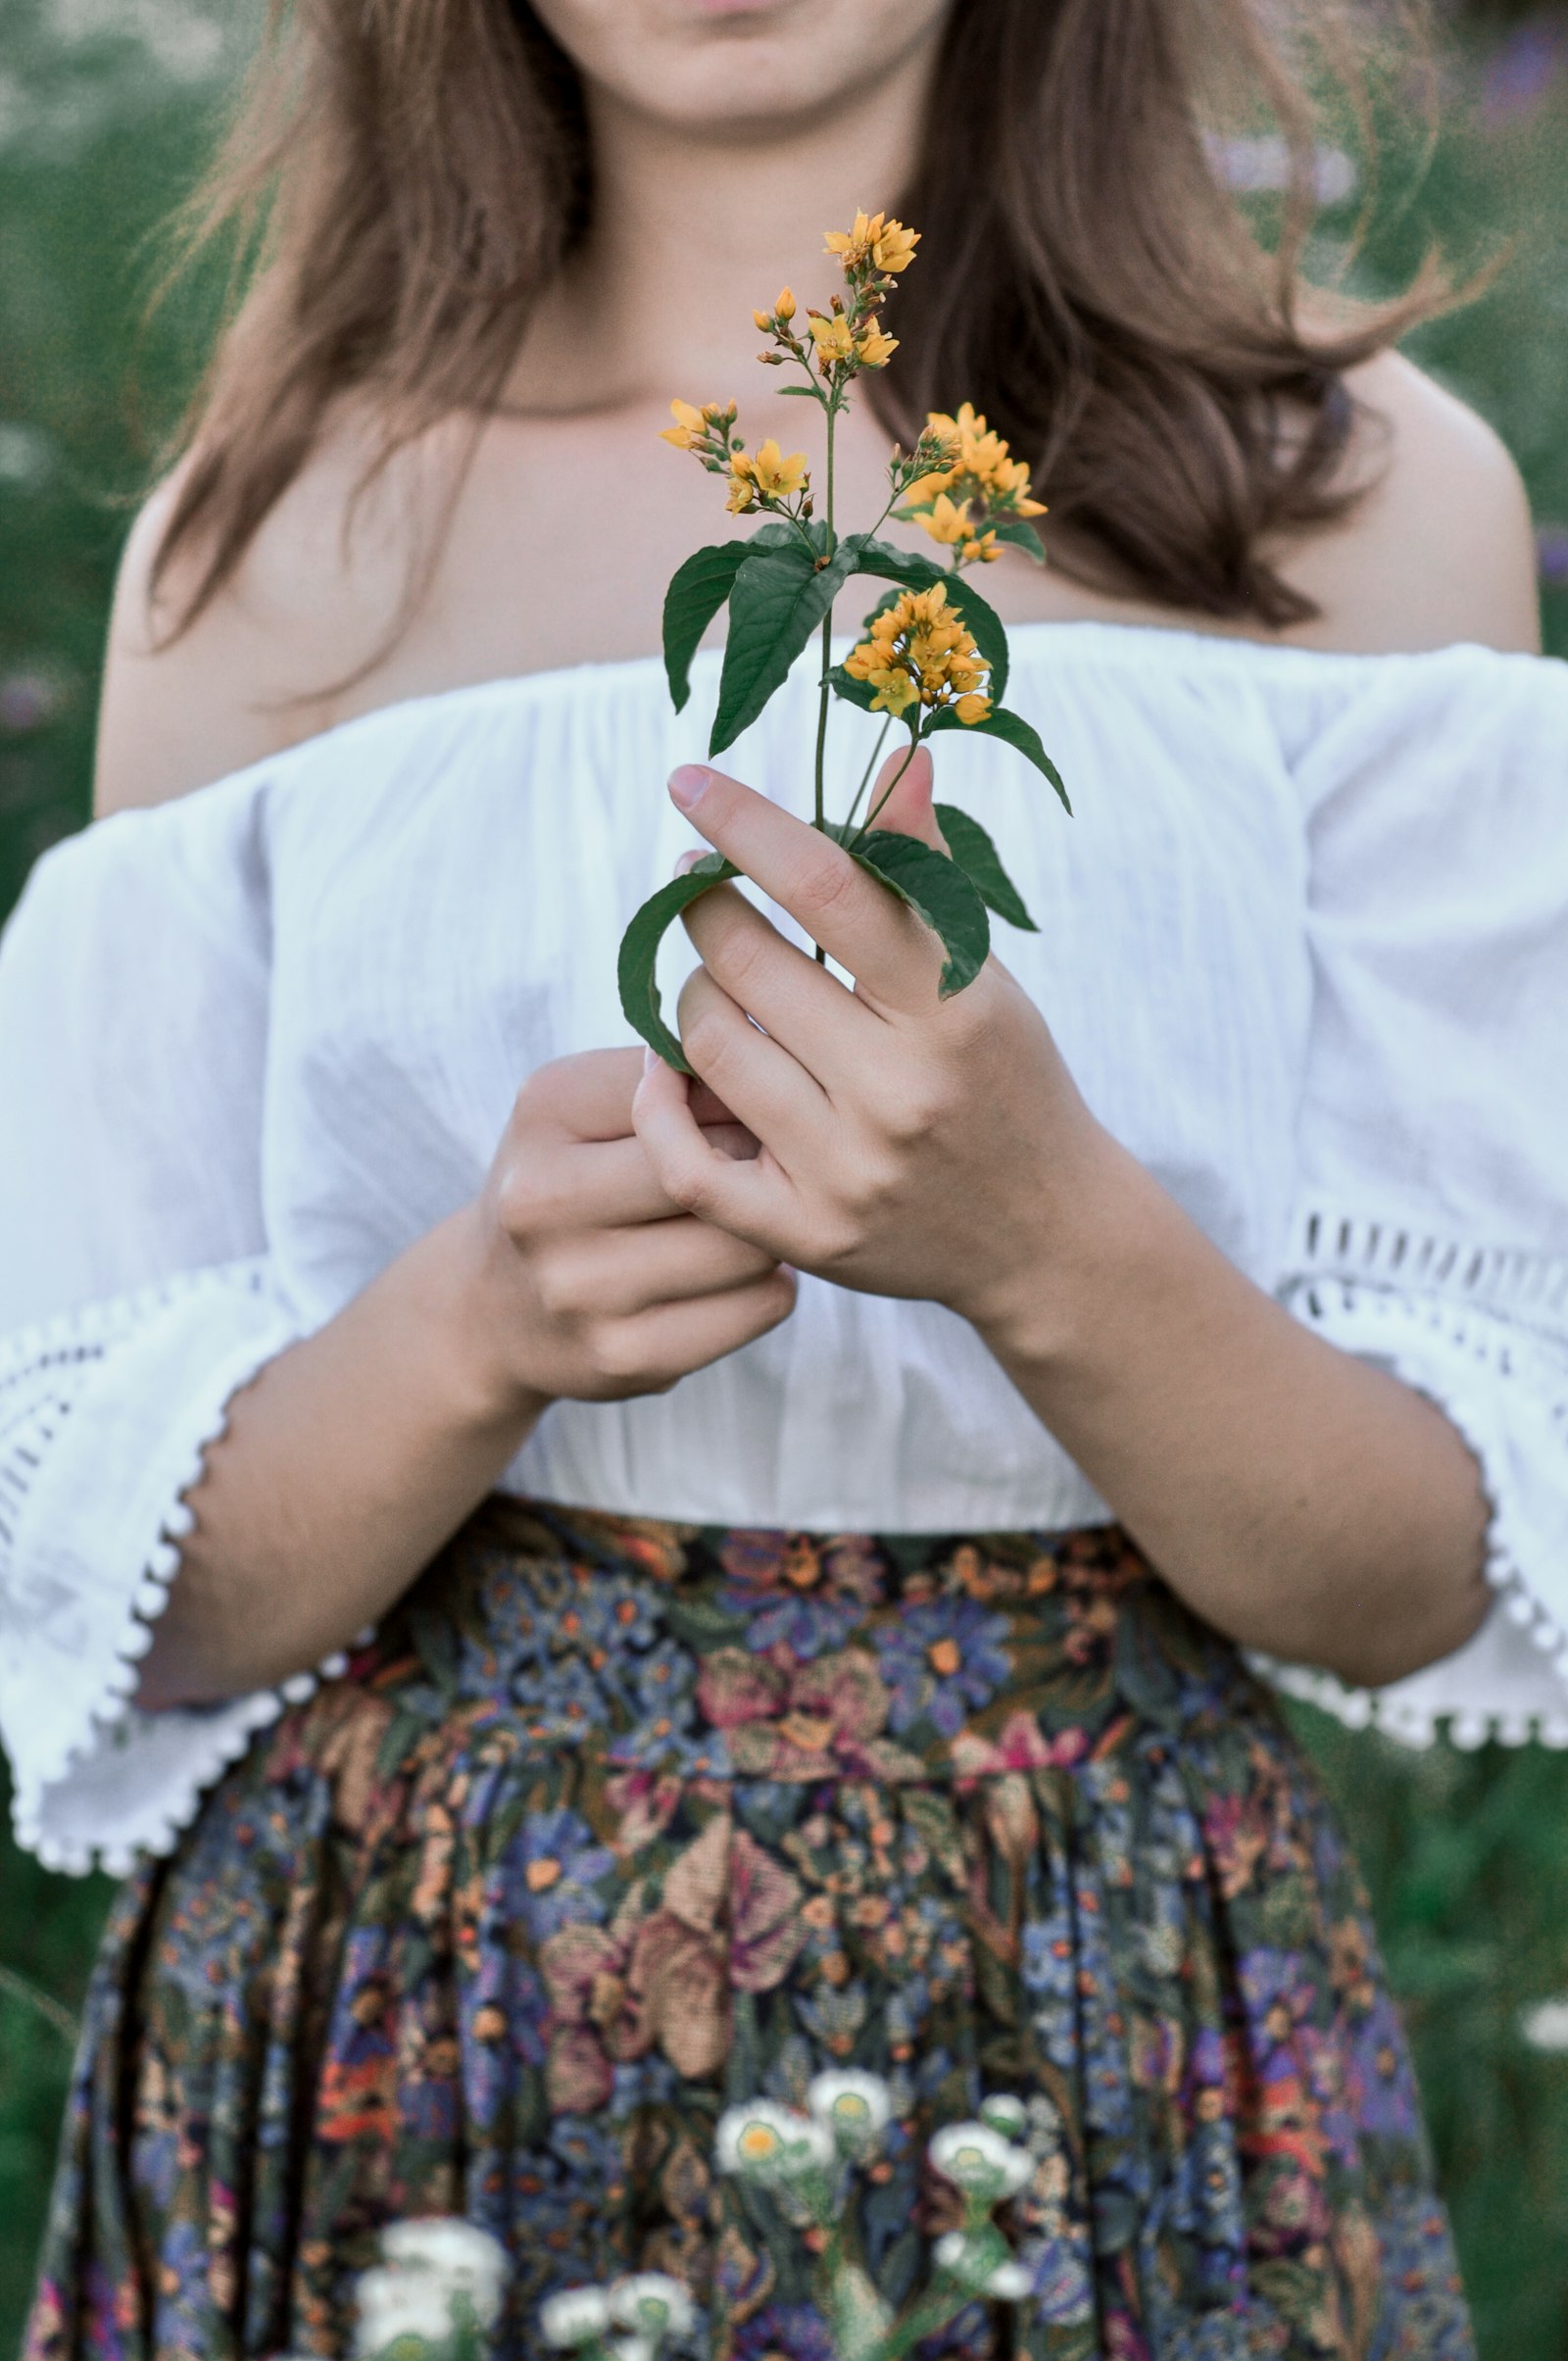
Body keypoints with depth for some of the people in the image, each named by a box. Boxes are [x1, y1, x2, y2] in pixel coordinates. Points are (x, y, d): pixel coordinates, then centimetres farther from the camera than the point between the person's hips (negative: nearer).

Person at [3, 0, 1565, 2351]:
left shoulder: (1363, 490, -4)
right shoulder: (271, 539, -1)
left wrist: (1048, 1238, -25)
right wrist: (475, 1326, -22)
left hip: (1109, 2059, 0)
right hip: (397, 2067, 1)